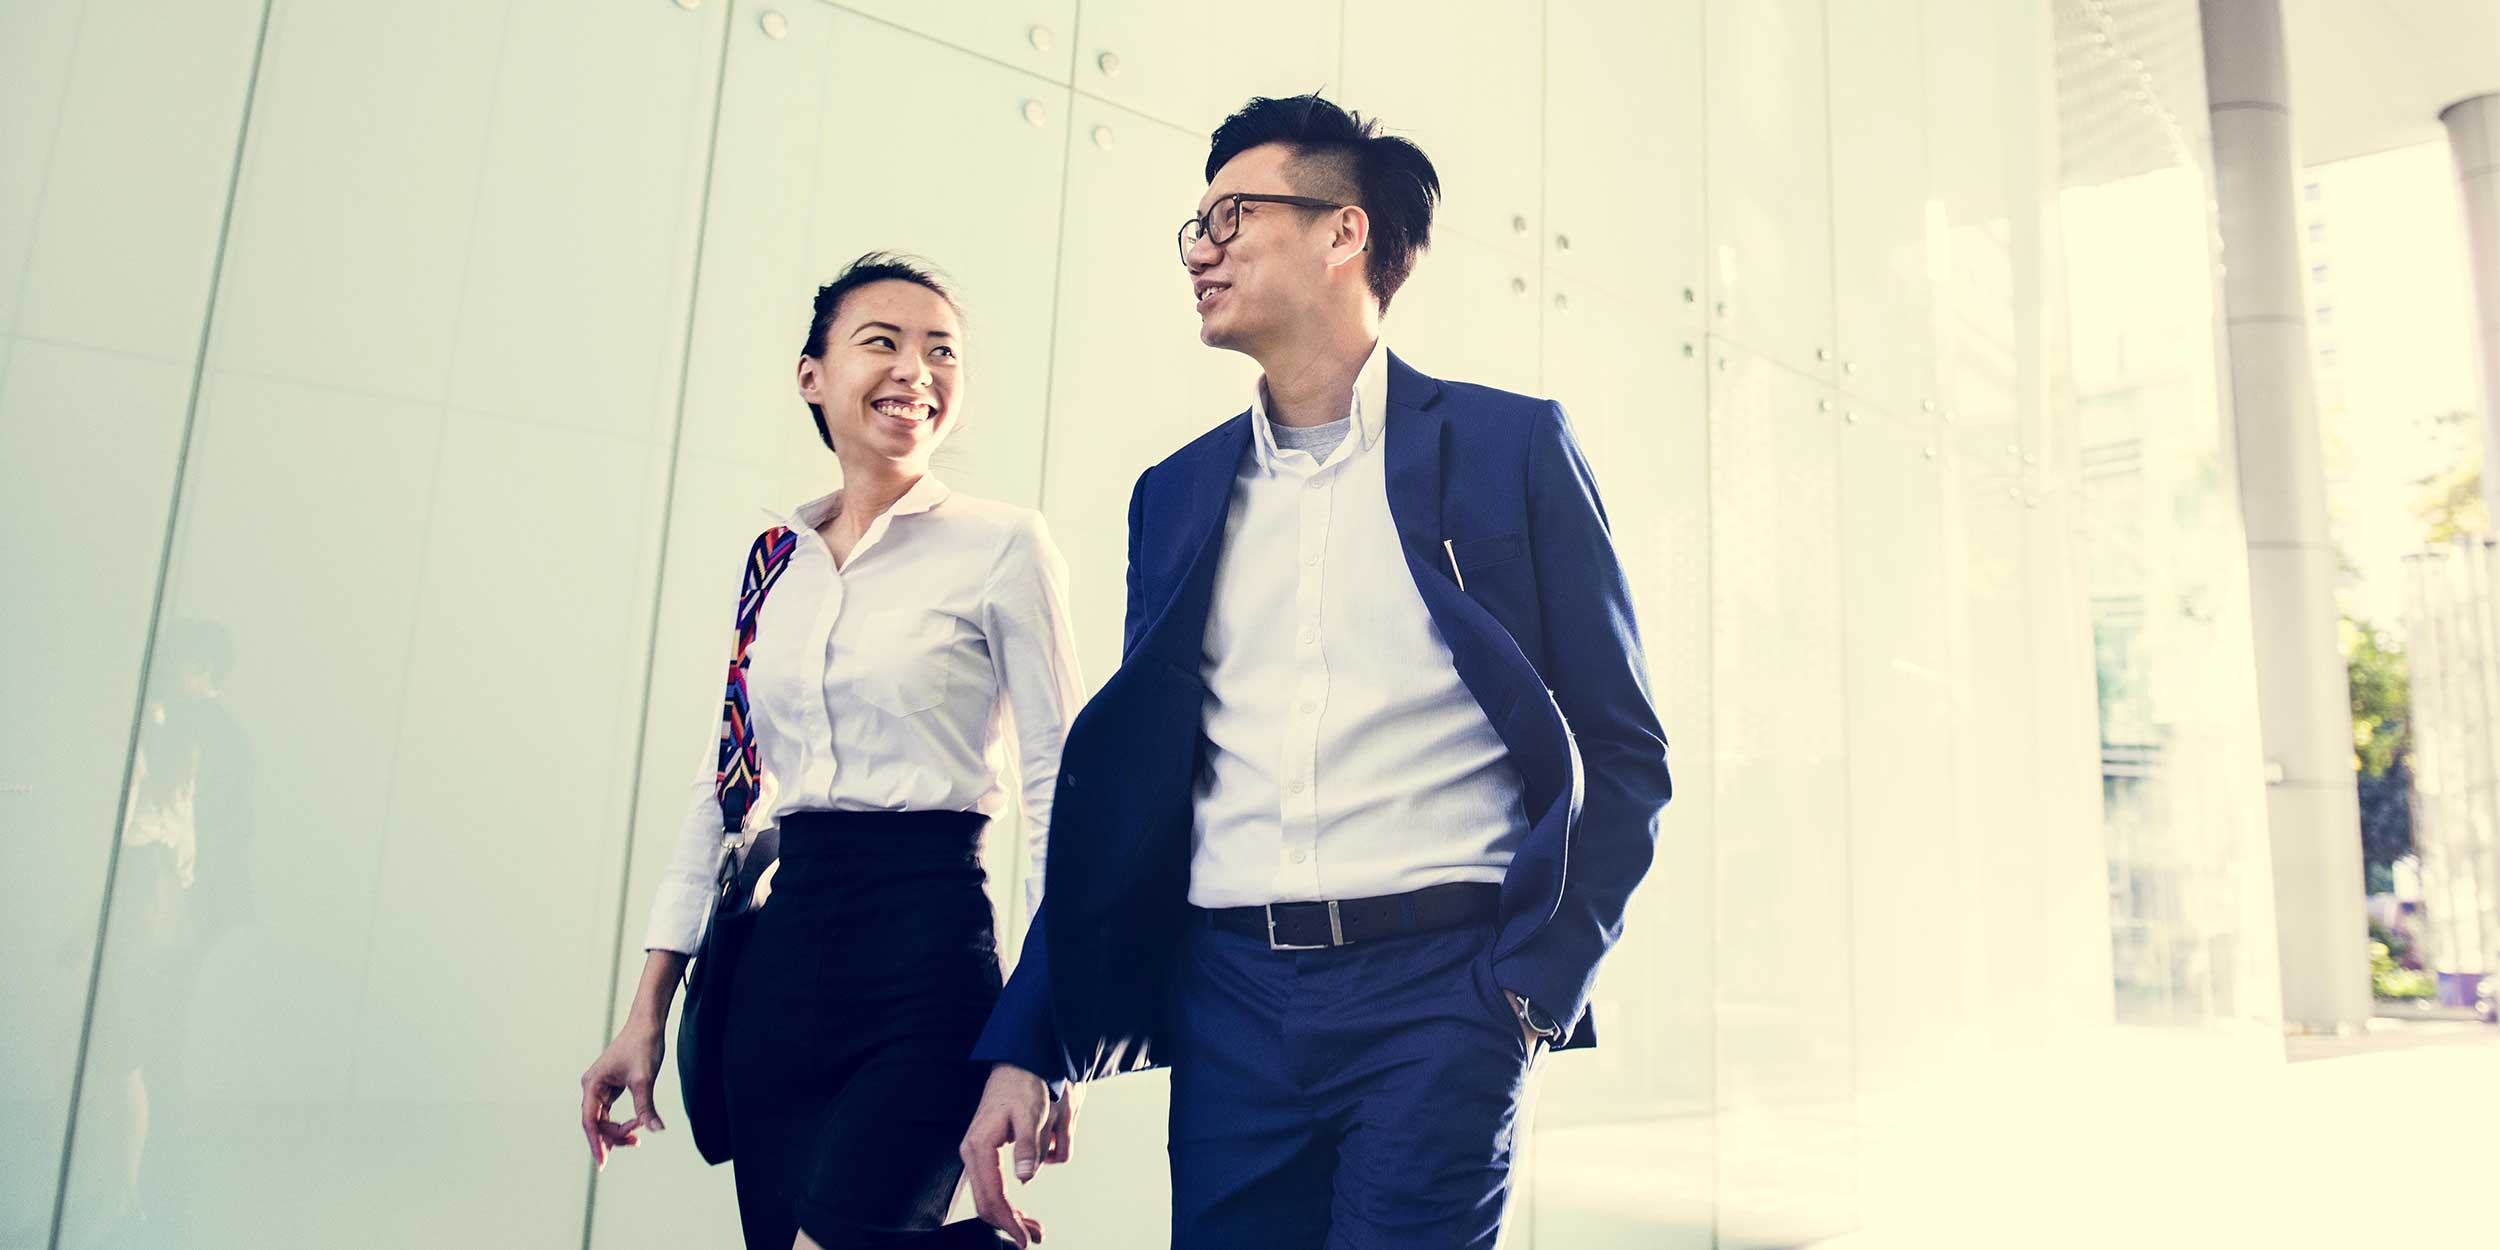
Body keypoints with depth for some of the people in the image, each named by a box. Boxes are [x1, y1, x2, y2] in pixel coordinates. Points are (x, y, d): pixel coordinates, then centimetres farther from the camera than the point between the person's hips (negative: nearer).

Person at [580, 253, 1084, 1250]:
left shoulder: (1001, 545, -3)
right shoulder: (771, 561, 12)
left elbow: (1055, 783, -5)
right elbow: (721, 789, 14)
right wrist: (647, 1013, 12)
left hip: (927, 944, -5)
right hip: (780, 947, 5)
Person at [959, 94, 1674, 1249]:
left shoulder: (1510, 445, 2)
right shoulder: (1175, 493, 13)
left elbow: (1621, 753, 2)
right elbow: (1123, 790, 12)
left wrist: (1534, 987, -10)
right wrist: (1023, 1044, 6)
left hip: (1437, 989, -3)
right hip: (1229, 1002, 4)